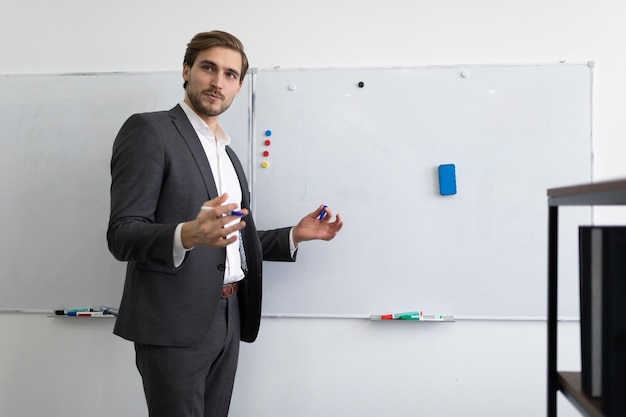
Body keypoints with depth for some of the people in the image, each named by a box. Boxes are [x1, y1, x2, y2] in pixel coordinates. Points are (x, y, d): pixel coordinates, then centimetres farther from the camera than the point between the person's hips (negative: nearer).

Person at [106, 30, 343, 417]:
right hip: (174, 323, -7)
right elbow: (122, 235, -15)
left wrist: (296, 234, 9)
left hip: (226, 321, 7)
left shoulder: (227, 152, 17)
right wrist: (186, 235, -33)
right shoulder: (149, 130, -7)